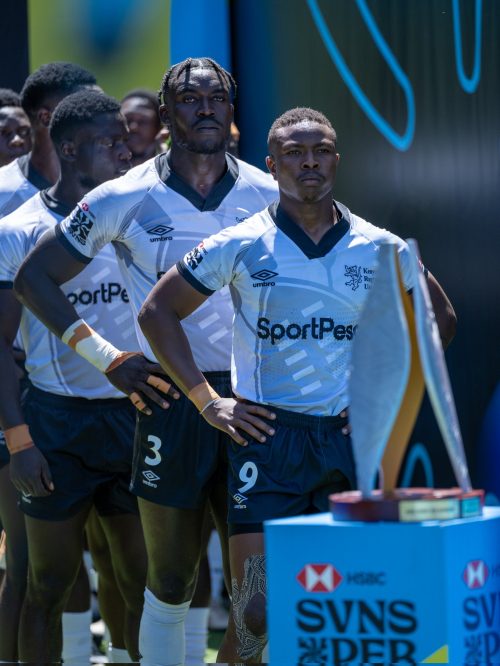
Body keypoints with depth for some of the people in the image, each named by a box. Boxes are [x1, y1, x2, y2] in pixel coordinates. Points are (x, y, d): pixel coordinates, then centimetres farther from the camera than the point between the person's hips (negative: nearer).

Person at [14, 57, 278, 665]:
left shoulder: (268, 196, 5)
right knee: (170, 581, 4)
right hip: (170, 402, -2)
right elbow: (33, 278, 4)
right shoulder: (125, 199, -2)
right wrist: (105, 355, -4)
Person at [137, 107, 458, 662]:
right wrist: (207, 401, 0)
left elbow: (439, 318, 20)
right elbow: (157, 311, 6)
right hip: (267, 436, -2)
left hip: (351, 436, 2)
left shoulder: (381, 250, 5)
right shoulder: (239, 246, -1)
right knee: (255, 614, -10)